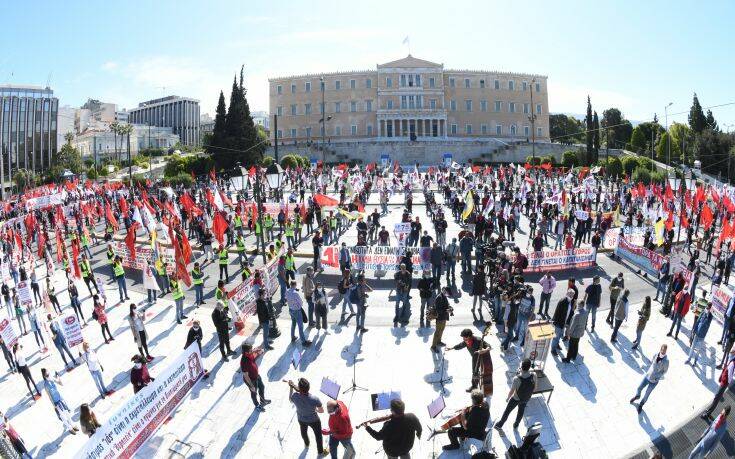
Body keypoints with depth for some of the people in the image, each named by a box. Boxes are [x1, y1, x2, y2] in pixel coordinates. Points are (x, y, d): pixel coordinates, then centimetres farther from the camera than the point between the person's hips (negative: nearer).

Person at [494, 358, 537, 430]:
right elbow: (534, 387, -11)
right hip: (526, 398, 3)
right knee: (521, 411, 30)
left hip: (516, 399, -3)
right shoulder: (533, 375, -31)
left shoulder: (516, 379, -40)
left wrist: (507, 398, -1)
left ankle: (499, 425, 42)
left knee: (507, 411, 21)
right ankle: (516, 425, 54)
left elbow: (511, 391, -22)